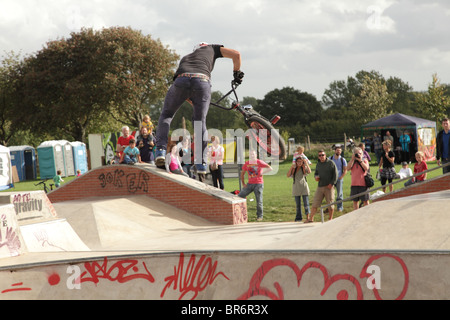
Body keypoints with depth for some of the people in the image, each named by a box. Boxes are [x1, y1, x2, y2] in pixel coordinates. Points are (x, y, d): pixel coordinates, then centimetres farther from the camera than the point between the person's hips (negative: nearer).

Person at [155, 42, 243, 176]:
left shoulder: (185, 58, 42)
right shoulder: (211, 49, 36)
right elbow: (236, 54, 24)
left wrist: (194, 103, 48)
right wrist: (237, 73, 39)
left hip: (181, 80, 2)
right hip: (202, 81, -2)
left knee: (166, 114, 21)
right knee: (200, 122, 13)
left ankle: (160, 150, 2)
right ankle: (201, 163, 8)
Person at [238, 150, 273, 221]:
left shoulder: (259, 162, -6)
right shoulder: (246, 164, 6)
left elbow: (270, 168, -8)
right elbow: (242, 173, 16)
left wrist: (262, 172, -16)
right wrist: (243, 184, 9)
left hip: (258, 184, -4)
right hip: (250, 184, 4)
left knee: (259, 201, -3)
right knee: (239, 196, -4)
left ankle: (260, 216, 12)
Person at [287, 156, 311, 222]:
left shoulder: (304, 168, 2)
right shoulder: (293, 169, 8)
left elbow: (309, 172, -17)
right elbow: (288, 175, -4)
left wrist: (306, 163, -16)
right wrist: (291, 167, -10)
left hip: (304, 187, -2)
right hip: (296, 188, 2)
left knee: (306, 204, -6)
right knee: (298, 204, 7)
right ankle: (298, 218, 13)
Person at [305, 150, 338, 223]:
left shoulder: (331, 163, -2)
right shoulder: (318, 164, 14)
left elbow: (335, 174, -4)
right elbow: (316, 173, 25)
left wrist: (331, 184, -12)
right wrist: (316, 177, 1)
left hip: (329, 187, -4)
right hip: (320, 187, 4)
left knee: (330, 204, 0)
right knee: (315, 203, 0)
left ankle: (331, 219, 12)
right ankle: (310, 218, 4)